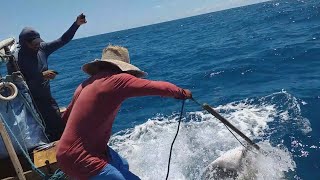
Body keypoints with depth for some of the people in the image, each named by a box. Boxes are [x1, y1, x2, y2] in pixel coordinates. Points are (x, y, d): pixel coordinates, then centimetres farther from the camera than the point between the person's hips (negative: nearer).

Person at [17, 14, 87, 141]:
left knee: (60, 124, 12)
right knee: (54, 129, -6)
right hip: (33, 101, -6)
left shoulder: (42, 49, -2)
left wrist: (76, 24, -10)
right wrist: (42, 76, -30)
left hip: (47, 97, 6)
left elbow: (62, 41, -1)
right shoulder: (18, 59, -17)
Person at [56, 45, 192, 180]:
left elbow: (66, 117, 17)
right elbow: (160, 88, -17)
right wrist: (182, 93, 2)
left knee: (123, 166, 26)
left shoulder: (86, 84, 6)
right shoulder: (118, 79, -16)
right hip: (79, 159, -9)